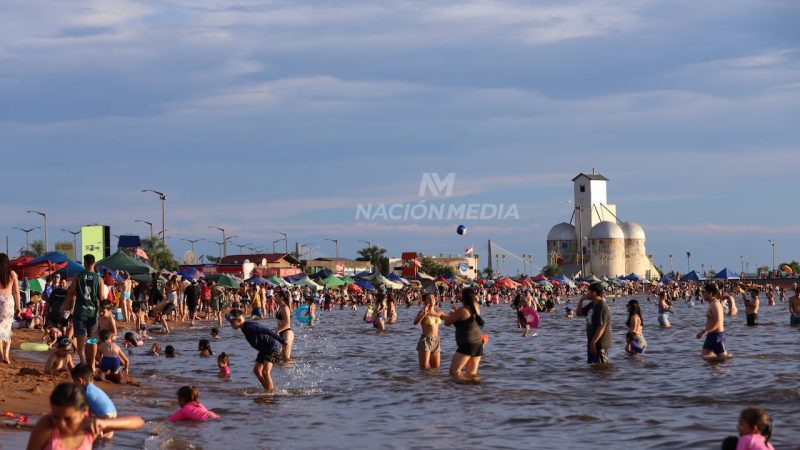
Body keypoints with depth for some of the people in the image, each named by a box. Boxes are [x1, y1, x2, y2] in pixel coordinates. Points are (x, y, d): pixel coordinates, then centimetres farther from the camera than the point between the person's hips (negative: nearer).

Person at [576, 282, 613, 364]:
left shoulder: (602, 306, -19)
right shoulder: (592, 305, 13)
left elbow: (602, 326, -25)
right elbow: (578, 313, 22)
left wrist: (593, 342, -25)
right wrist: (581, 300, 7)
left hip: (600, 343, -10)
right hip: (592, 342, 10)